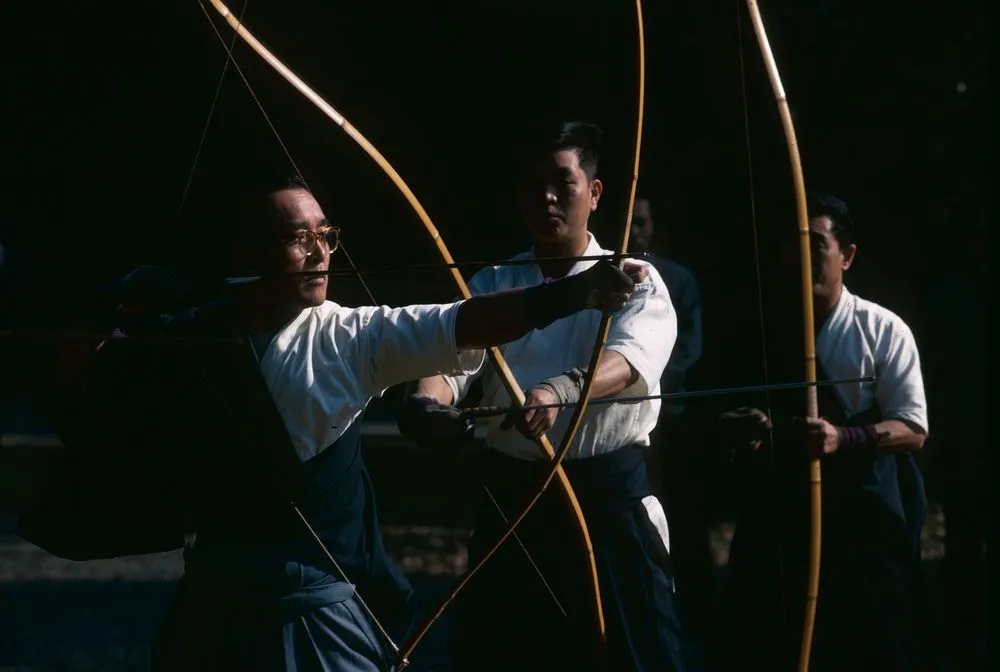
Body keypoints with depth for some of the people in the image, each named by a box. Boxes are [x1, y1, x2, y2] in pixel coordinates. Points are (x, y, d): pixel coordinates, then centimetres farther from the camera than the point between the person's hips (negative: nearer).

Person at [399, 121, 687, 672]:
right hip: (512, 500, 3)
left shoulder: (633, 281, -1)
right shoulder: (493, 284, 8)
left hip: (609, 501, -3)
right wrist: (429, 399, -34)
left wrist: (560, 389, -44)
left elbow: (630, 357, -22)